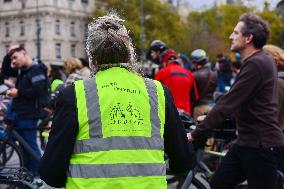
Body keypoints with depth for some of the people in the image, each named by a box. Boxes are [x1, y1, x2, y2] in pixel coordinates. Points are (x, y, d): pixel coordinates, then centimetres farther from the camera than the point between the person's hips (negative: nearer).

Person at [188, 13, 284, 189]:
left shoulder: (256, 64, -21)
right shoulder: (263, 59, 11)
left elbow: (228, 103, -23)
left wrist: (195, 134, -19)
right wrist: (211, 116, 21)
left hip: (262, 147, -10)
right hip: (247, 142, 10)